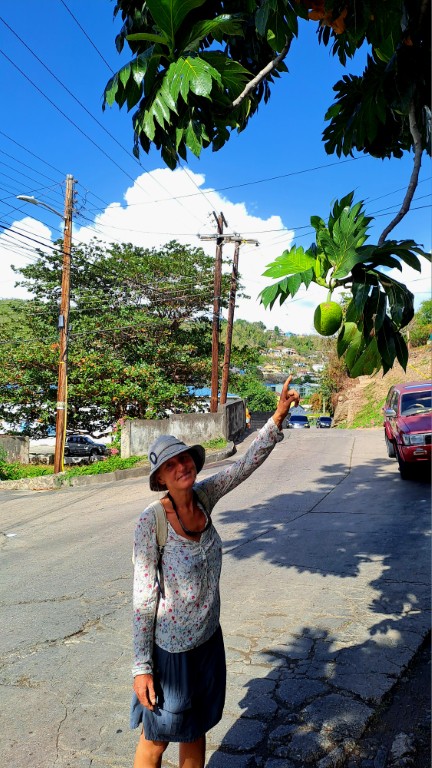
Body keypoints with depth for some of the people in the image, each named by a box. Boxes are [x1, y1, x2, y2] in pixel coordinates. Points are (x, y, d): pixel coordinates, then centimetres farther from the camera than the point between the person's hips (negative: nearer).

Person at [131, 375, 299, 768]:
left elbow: (248, 462, -11)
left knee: (195, 732, 25)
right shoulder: (152, 520, -24)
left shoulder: (203, 496, -8)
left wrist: (279, 416, -22)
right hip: (169, 649, -5)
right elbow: (143, 597, -19)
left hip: (208, 640, 5)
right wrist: (141, 667, -15)